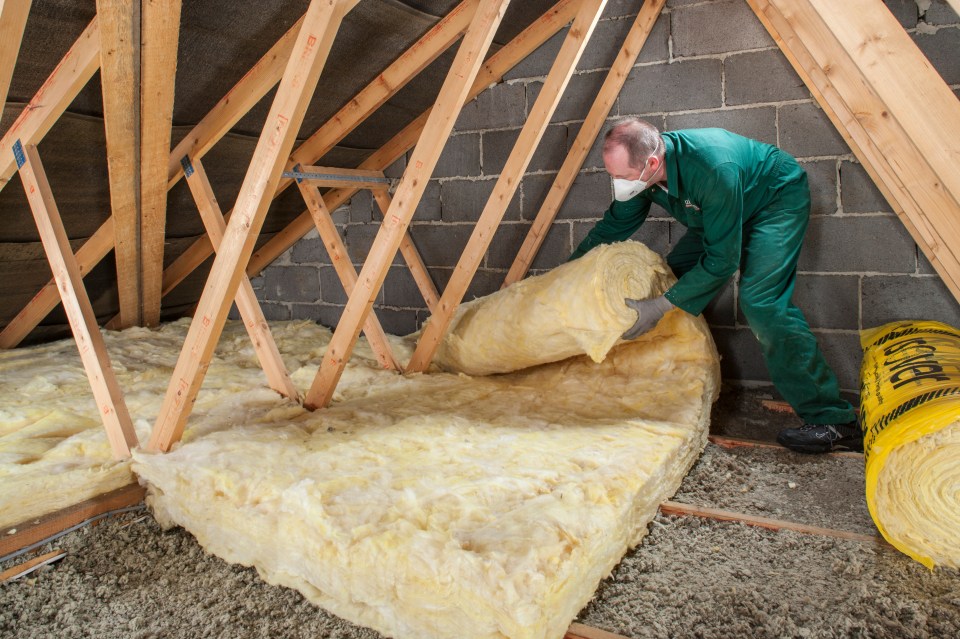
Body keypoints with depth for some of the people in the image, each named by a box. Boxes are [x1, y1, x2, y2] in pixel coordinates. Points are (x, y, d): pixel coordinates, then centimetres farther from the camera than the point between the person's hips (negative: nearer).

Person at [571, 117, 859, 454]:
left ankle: (834, 422, -18)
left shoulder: (713, 170, -42)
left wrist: (660, 306, -36)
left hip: (779, 199, -8)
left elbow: (722, 260, -35)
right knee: (674, 277, -1)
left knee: (760, 300, -24)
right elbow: (613, 226, -2)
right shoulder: (640, 169, -19)